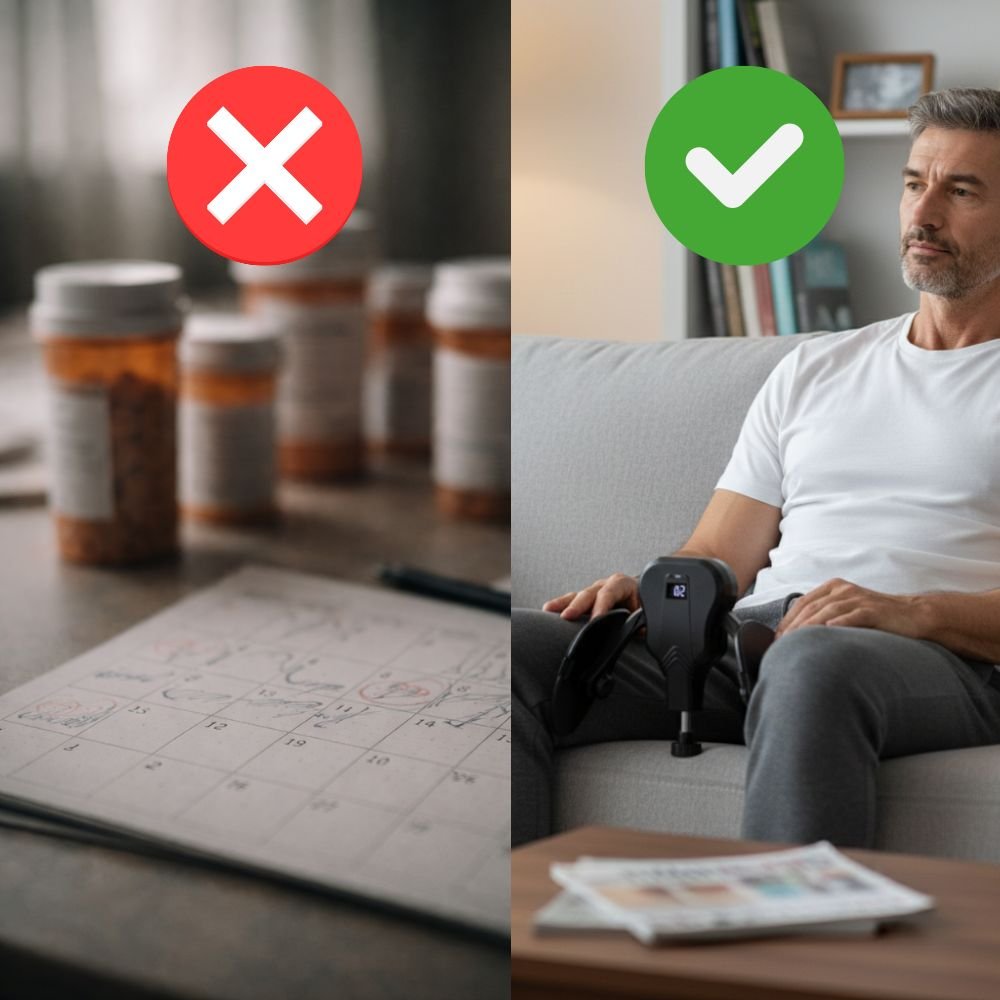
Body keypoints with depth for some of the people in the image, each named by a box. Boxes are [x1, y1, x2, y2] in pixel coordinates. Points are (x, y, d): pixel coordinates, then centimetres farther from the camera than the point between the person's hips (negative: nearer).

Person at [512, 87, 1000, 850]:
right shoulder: (815, 369, 27)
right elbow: (717, 556, 21)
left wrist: (912, 611, -18)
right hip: (748, 641, 5)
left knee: (815, 660, -42)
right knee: (514, 645, -19)